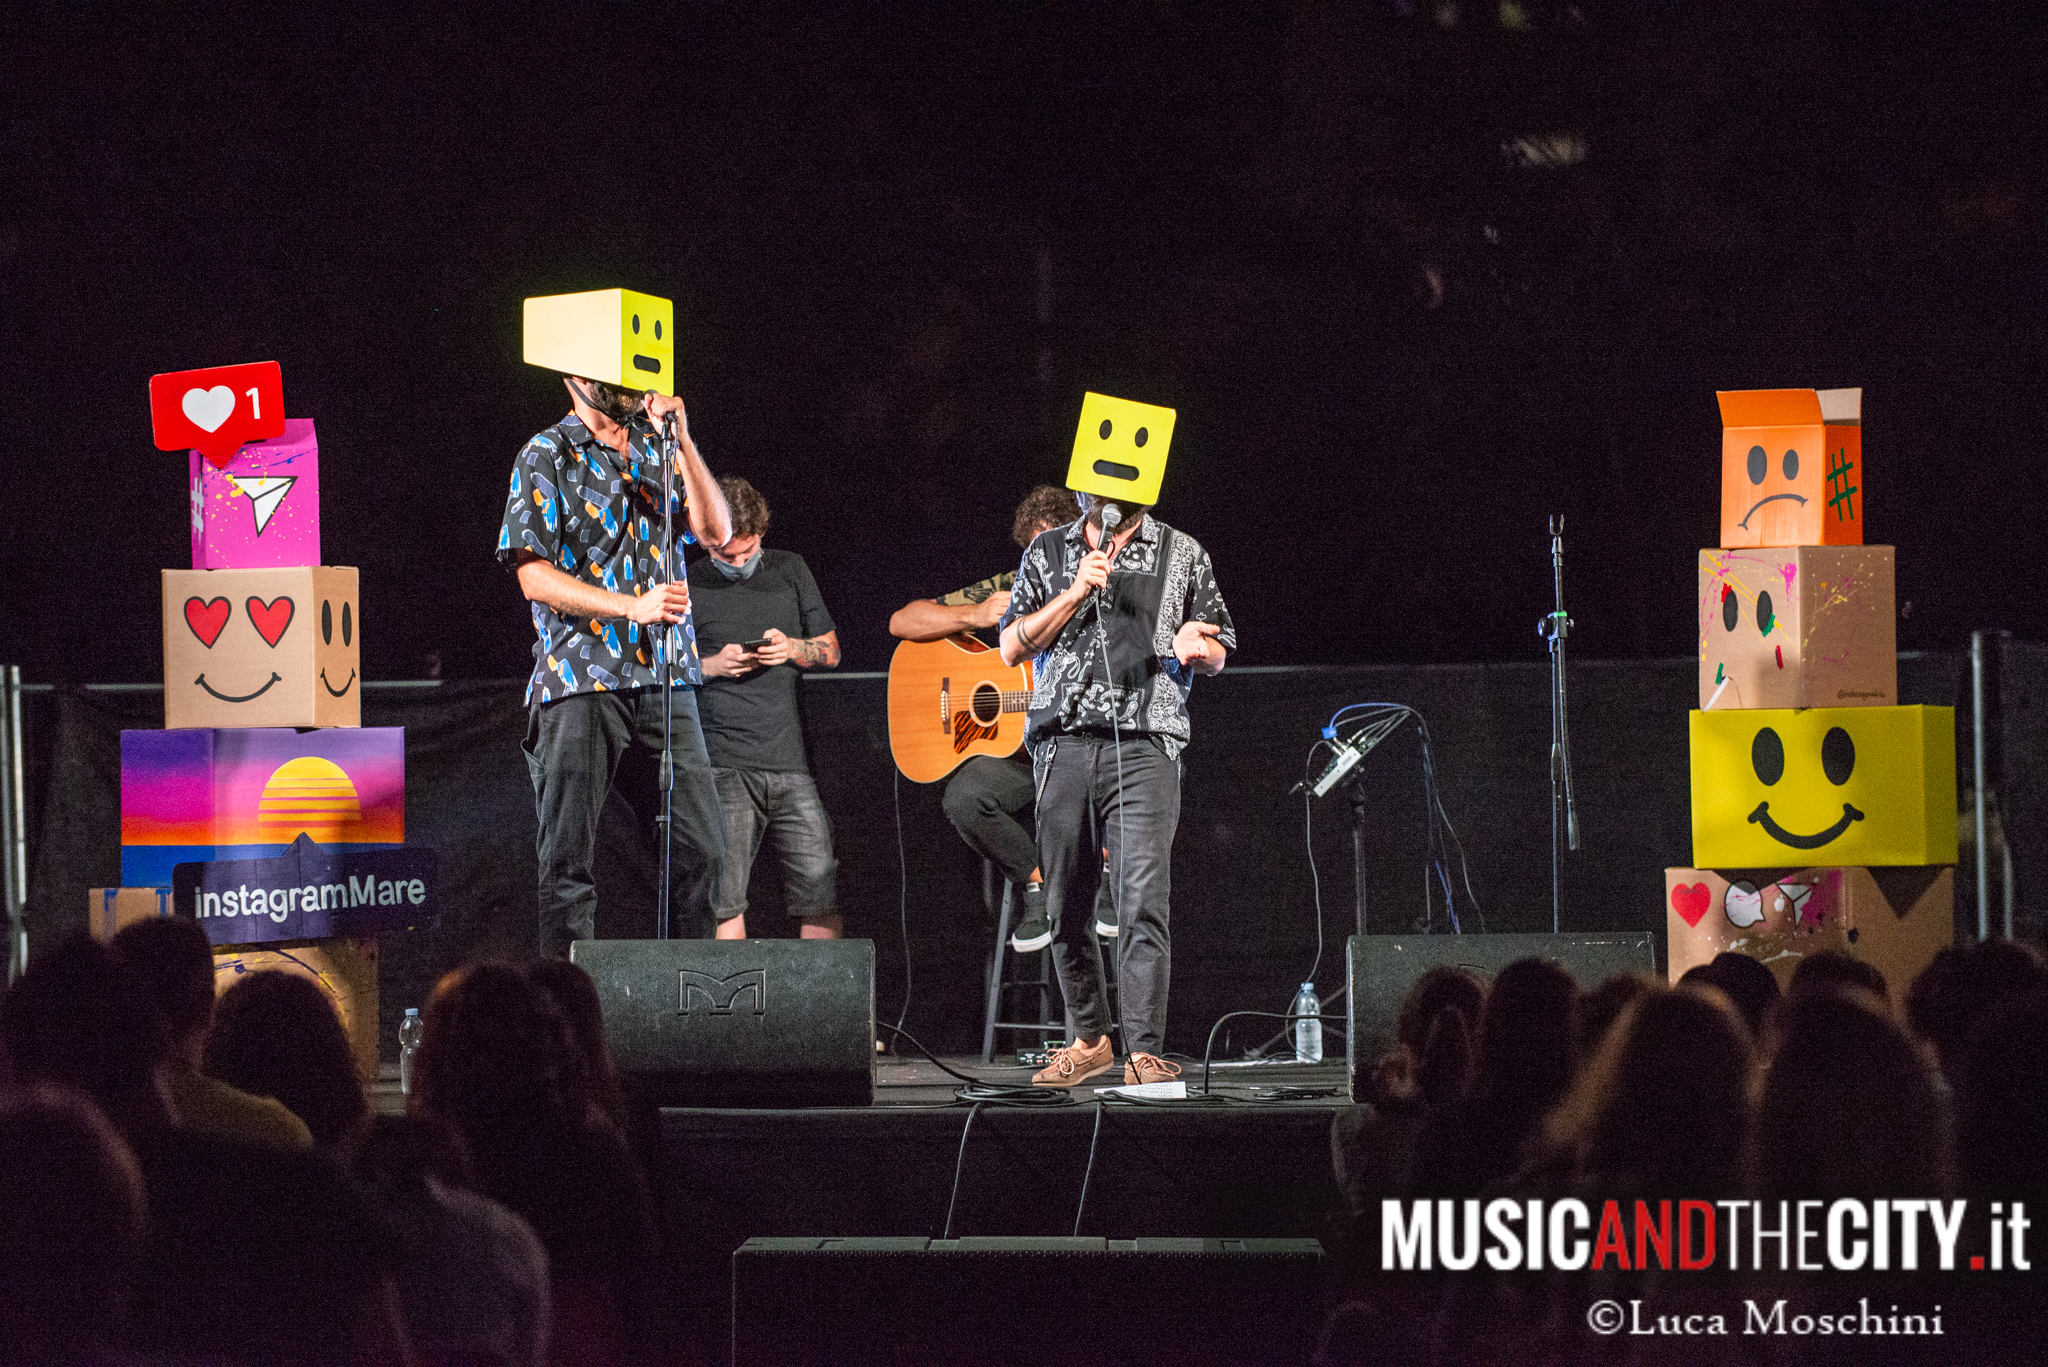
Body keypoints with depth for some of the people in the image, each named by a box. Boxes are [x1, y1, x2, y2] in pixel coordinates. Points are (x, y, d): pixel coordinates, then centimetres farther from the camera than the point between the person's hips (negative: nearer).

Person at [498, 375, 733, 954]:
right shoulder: (547, 456, 2)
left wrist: (682, 439, -4)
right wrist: (632, 606, -17)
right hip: (580, 685, -4)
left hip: (664, 682, 4)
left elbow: (716, 531, 5)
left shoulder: (657, 450, 17)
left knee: (703, 850, -1)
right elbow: (535, 576, -7)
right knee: (569, 860, -4)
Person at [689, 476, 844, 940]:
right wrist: (712, 666, -8)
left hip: (790, 761, 2)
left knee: (822, 891, -3)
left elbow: (830, 650, 19)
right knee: (725, 898, -7)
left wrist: (793, 649, -2)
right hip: (722, 762, -2)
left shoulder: (790, 571, 14)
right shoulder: (687, 587, 6)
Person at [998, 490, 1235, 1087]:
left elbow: (1218, 654, 14)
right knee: (1065, 904, 6)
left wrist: (1194, 648, -10)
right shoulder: (1048, 553, 16)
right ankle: (1090, 1038, 22)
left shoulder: (1182, 555, 12)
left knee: (1142, 901, -14)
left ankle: (1144, 1054, -15)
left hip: (1144, 746, -3)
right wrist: (1076, 593, -4)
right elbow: (1013, 647, 8)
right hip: (1063, 744, 3)